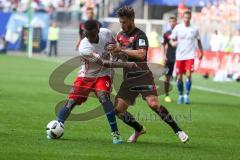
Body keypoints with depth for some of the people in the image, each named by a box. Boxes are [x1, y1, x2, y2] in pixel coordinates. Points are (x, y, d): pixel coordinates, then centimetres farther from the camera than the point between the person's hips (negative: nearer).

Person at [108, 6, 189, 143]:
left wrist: (121, 50, -24)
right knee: (118, 109, -1)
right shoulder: (120, 35, 13)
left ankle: (178, 130, -13)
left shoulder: (139, 35, -11)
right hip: (128, 79, 7)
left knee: (154, 104, -23)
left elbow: (141, 54, -28)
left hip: (143, 76, -7)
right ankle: (139, 129, 22)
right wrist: (114, 52, 7)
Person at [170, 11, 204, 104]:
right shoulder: (177, 28, 2)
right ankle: (180, 96, 19)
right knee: (179, 77, 3)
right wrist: (173, 43, -16)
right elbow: (172, 39, 7)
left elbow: (198, 41, 17)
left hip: (190, 55, -1)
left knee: (188, 75, -16)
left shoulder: (194, 29, 4)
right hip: (179, 56, 1)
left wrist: (201, 52, 18)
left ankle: (187, 95, -9)